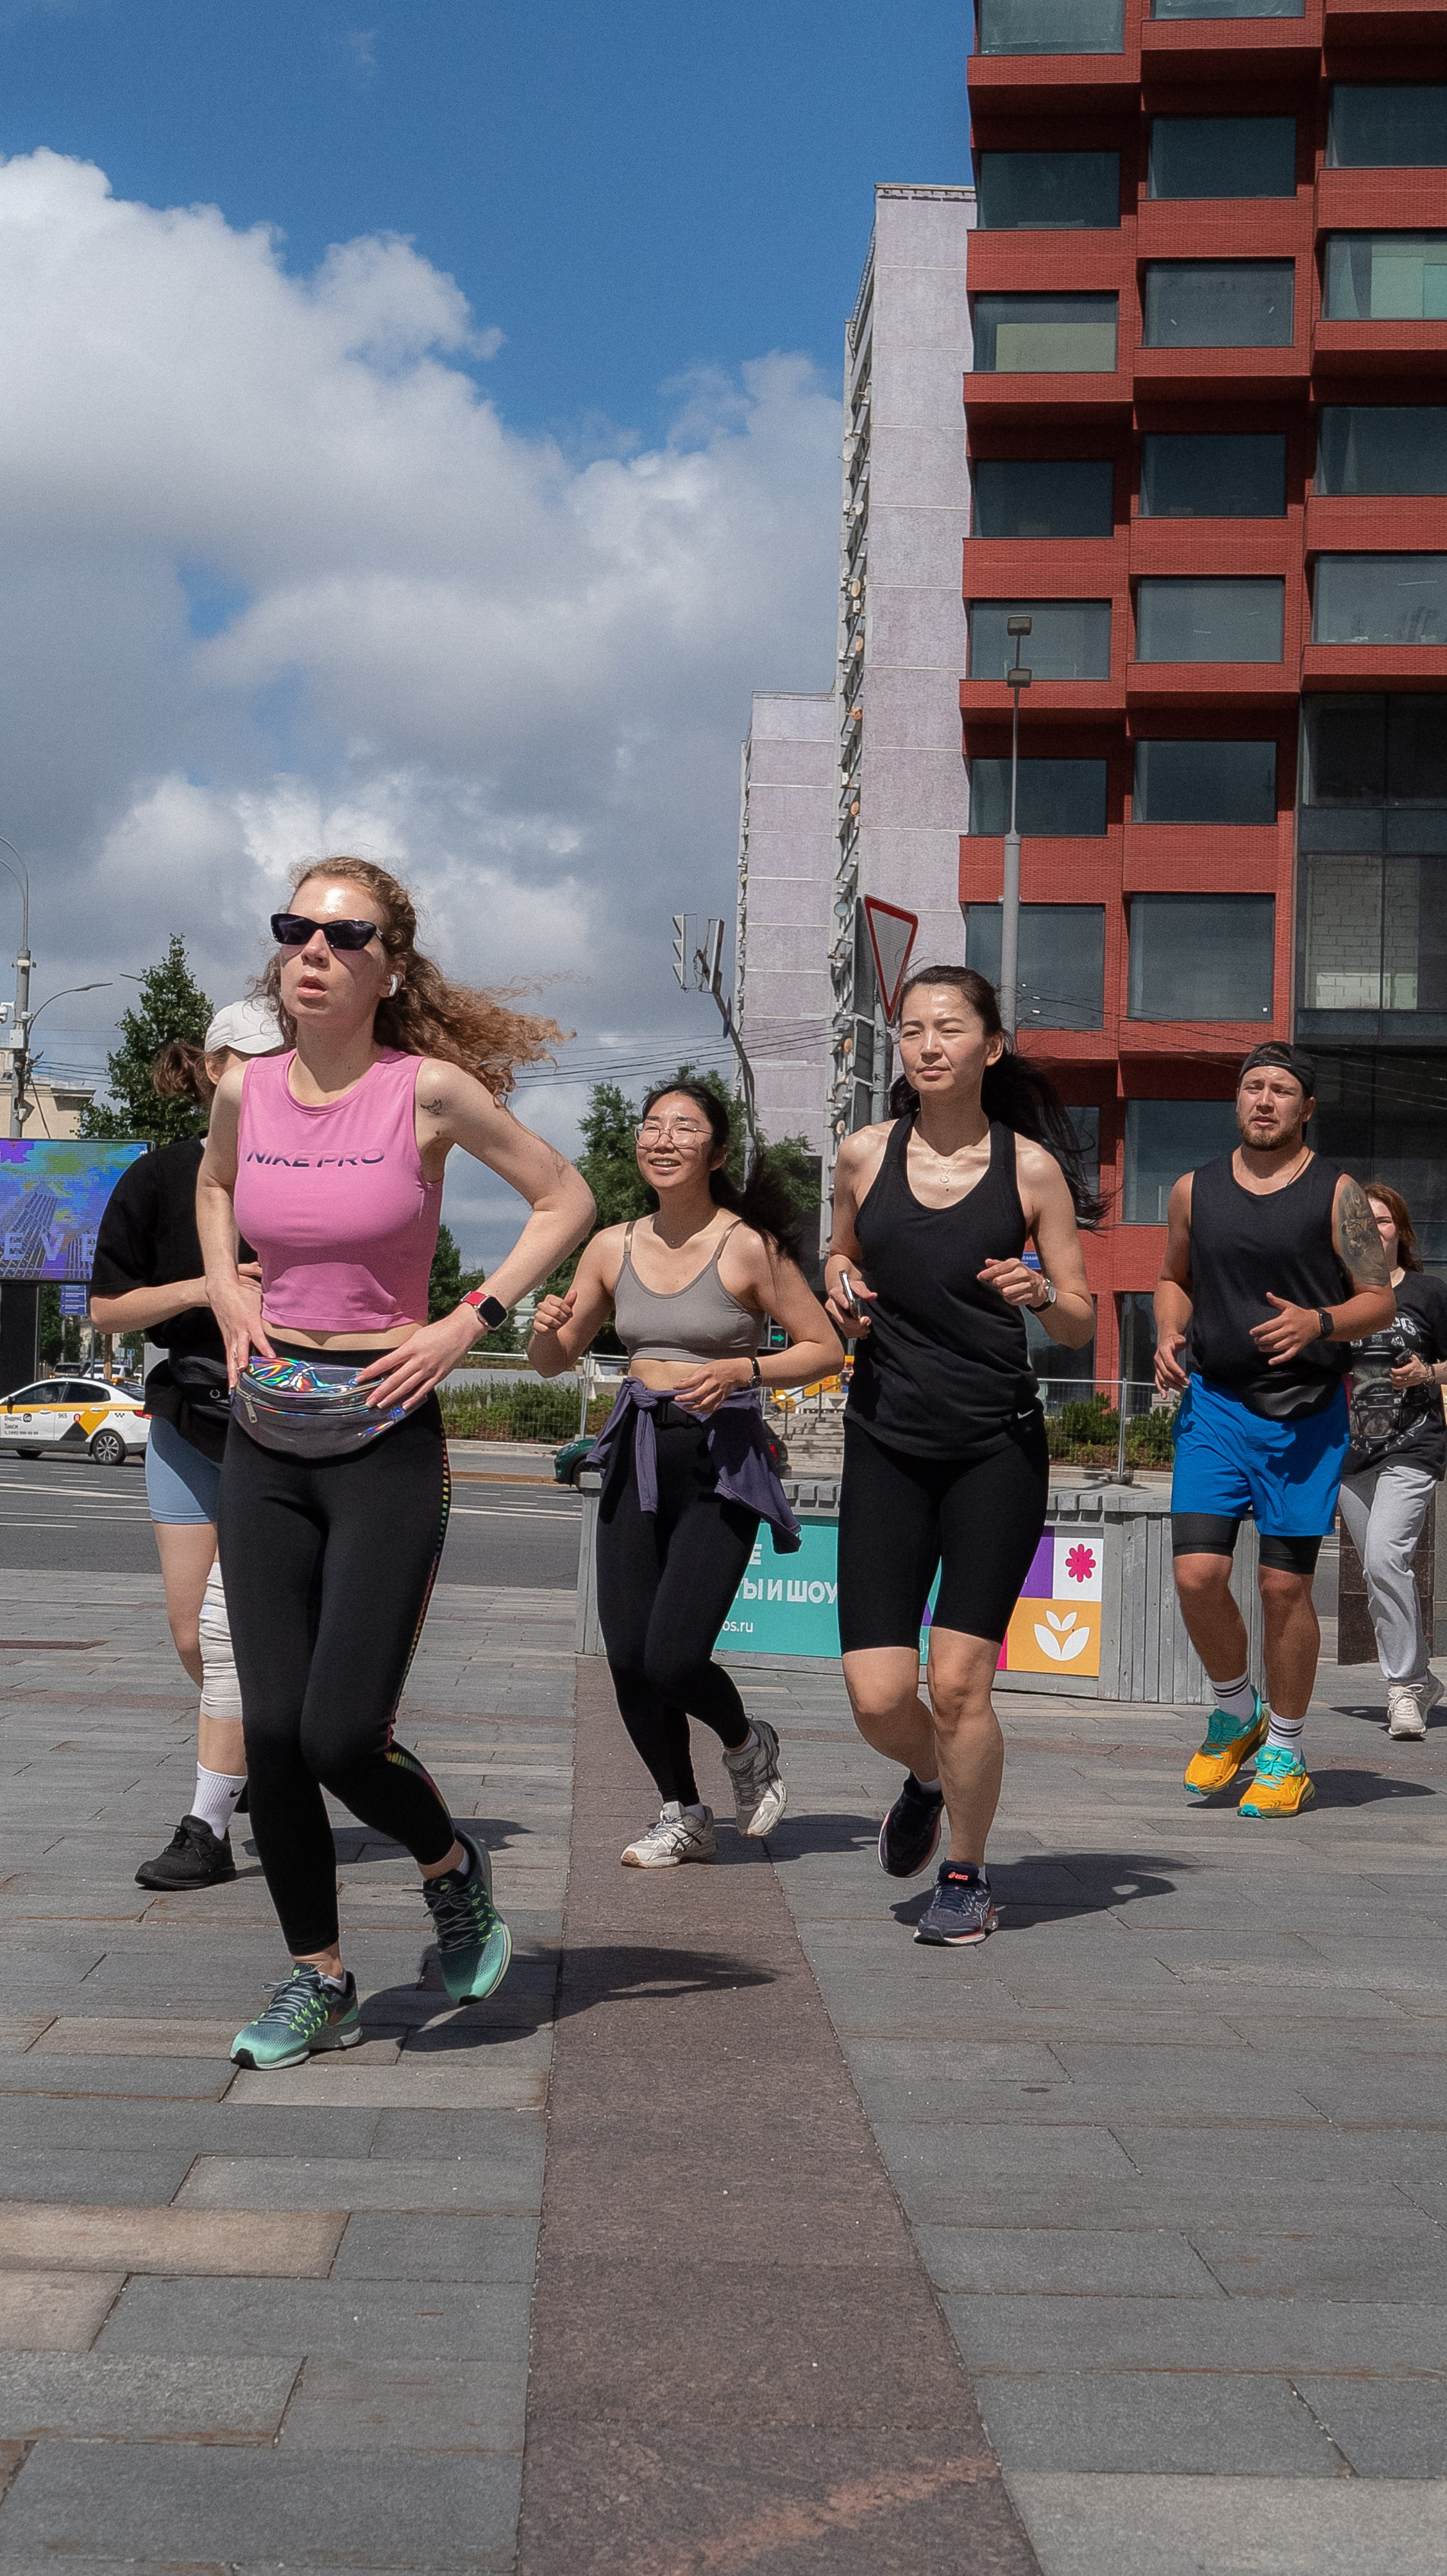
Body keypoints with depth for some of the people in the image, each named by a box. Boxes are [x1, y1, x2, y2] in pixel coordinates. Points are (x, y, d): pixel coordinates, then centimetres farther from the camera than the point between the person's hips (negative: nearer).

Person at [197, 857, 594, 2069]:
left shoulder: (430, 1089, -9)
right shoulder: (247, 1092, 3)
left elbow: (566, 1199, 1)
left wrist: (470, 1322, -6)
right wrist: (227, 1290, 9)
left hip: (387, 1441, -4)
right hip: (266, 1442, 4)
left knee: (342, 1735, -10)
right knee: (272, 1731, 2)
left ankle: (452, 1864, 24)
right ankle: (319, 1981, 20)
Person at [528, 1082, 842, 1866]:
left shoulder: (749, 1248, -7)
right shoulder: (614, 1248, 6)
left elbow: (825, 1349, -3)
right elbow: (552, 1362, 15)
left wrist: (739, 1370, -18)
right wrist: (547, 1326, -8)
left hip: (720, 1463, -5)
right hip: (637, 1459, 5)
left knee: (673, 1658, -13)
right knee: (626, 1659, 1)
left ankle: (747, 1744, 21)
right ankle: (683, 1815, 23)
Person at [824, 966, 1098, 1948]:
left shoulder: (1032, 1167, -1)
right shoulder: (865, 1155, 4)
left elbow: (1082, 1326, 4)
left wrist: (1041, 1294, -18)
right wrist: (841, 1283, 0)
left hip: (997, 1450, -2)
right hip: (886, 1448, 2)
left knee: (959, 1683, -8)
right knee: (878, 1698, -4)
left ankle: (968, 1877, 17)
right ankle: (928, 1780, 33)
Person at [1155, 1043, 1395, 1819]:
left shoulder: (1337, 1193, 0)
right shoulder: (1194, 1191, 8)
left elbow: (1380, 1302, 0)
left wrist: (1317, 1324, -19)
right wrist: (1170, 1336, 2)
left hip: (1305, 1412, -2)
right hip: (1213, 1403, 2)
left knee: (1285, 1586, 0)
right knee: (1197, 1575, -9)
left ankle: (1284, 1753, 17)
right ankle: (1236, 1712, 18)